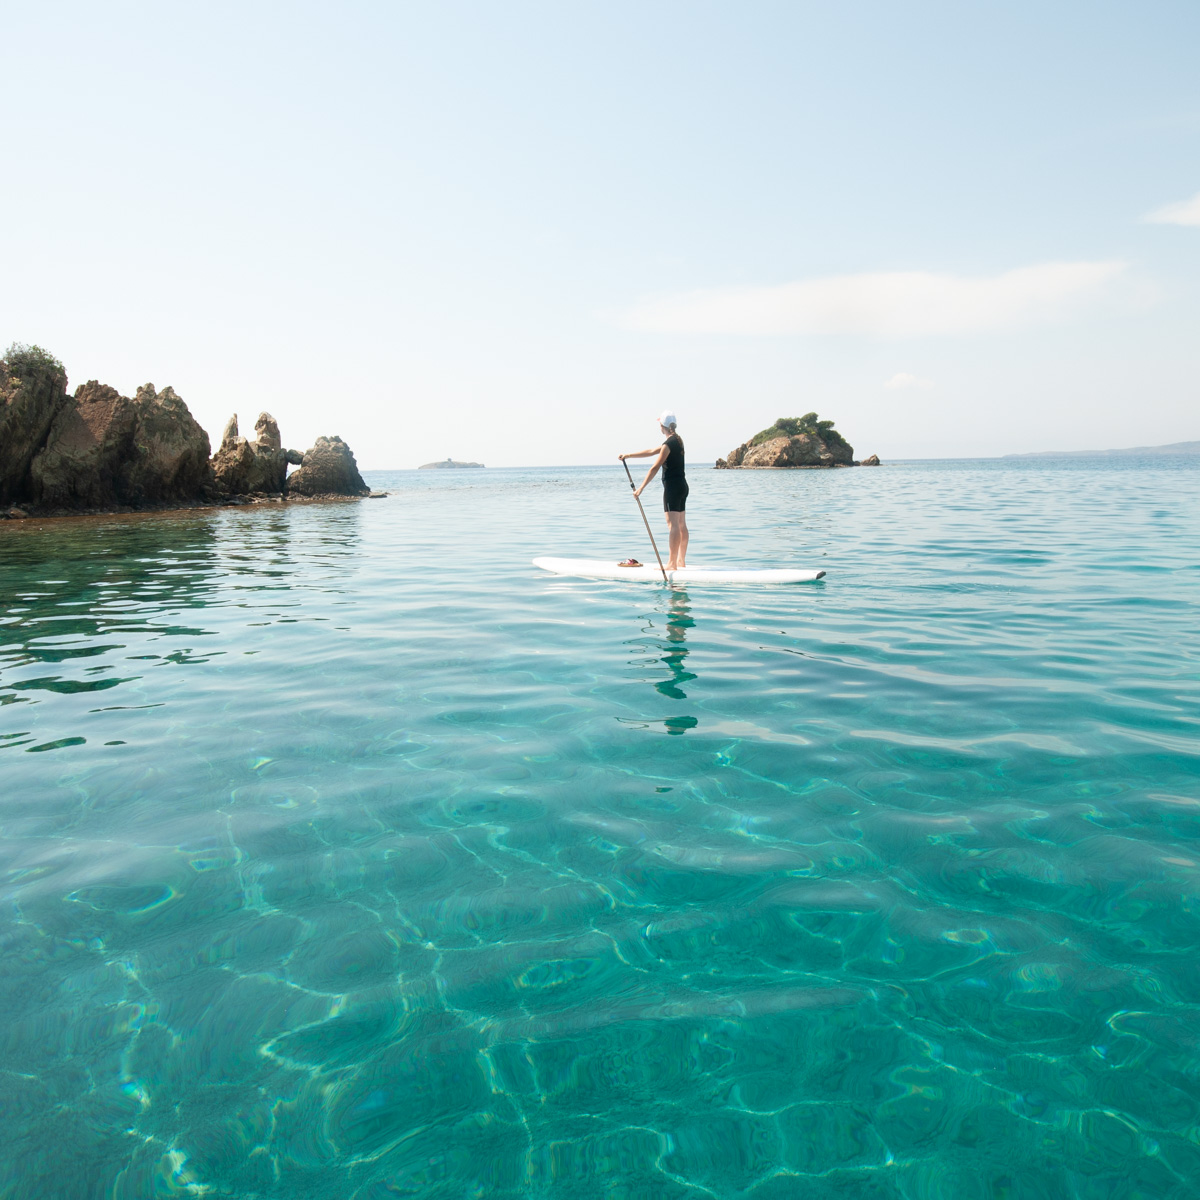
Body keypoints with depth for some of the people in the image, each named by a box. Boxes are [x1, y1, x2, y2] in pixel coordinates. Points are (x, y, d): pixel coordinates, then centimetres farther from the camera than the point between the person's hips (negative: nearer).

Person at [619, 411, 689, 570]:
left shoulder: (669, 444, -15)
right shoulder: (677, 440, 15)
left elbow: (655, 468, -17)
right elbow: (651, 451, 19)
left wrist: (641, 488, -15)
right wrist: (627, 455, 19)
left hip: (672, 487, -10)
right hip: (682, 486, 10)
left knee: (673, 525, -10)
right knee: (681, 525, 11)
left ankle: (672, 564, -10)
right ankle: (681, 561, 17)